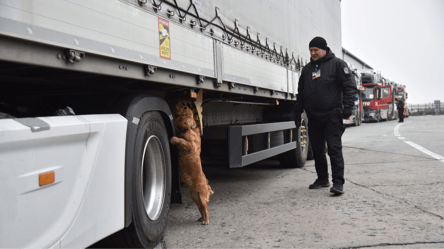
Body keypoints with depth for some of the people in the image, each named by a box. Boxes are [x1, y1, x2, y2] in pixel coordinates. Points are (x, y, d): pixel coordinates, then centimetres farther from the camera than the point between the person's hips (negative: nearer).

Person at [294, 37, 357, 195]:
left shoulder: (337, 64, 3)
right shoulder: (307, 69, 19)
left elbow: (350, 86, -3)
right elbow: (301, 93, 23)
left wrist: (347, 106, -15)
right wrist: (297, 113, 18)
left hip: (332, 116, -6)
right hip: (313, 117, 6)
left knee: (334, 148, -11)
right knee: (317, 150, 10)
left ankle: (338, 182, -8)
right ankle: (322, 179, 22)